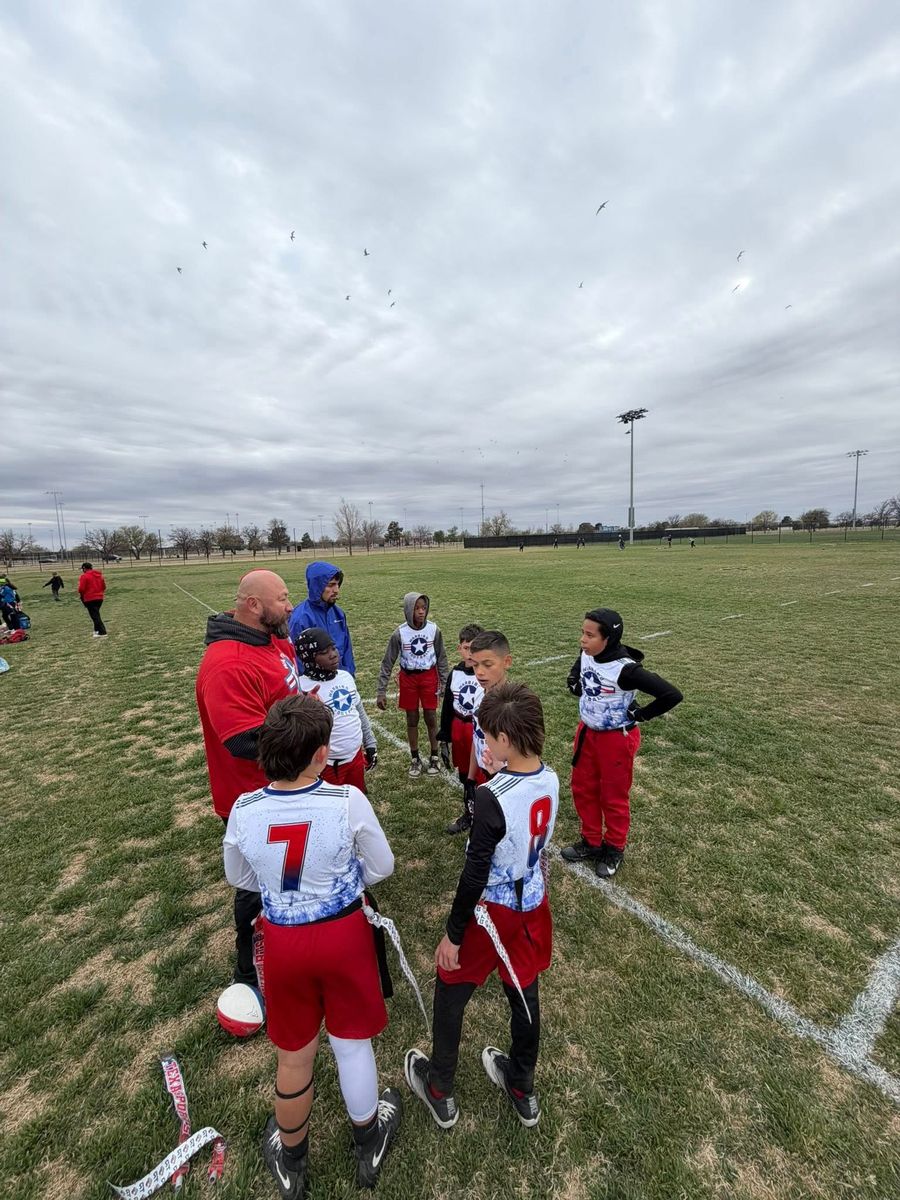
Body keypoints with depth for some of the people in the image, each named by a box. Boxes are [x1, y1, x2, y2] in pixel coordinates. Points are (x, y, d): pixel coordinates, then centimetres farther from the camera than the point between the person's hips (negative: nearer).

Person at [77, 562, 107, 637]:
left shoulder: (84, 576, -10)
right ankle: (97, 630, 27)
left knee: (95, 616, -3)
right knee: (96, 614, 21)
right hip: (100, 598, 7)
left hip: (90, 599, -7)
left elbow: (81, 589, -13)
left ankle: (102, 632, -9)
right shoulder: (99, 575, 11)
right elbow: (104, 586, 15)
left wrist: (82, 595, 6)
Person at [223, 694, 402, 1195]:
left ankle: (291, 1159, 55)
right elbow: (382, 866, -10)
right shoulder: (349, 801, -27)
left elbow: (239, 878, 1)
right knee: (352, 1044, 26)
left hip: (282, 940, 1)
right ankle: (369, 1142, 54)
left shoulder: (243, 811, -19)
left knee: (294, 1055, 28)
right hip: (344, 933, -1)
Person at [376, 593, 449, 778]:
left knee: (431, 718, 8)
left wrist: (444, 682, 1)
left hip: (429, 677, 0)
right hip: (408, 679, 0)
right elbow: (387, 662, -8)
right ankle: (415, 759, 29)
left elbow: (441, 657, 1)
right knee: (412, 719, 11)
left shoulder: (433, 629, -11)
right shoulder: (400, 633, -14)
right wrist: (381, 691, -9)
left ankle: (433, 758, 27)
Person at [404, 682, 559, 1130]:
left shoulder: (492, 797, -32)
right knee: (524, 994, 27)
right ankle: (522, 1090, 52)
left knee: (449, 994, 21)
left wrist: (452, 935, -10)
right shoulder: (549, 780, -13)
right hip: (532, 904, 6)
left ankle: (440, 1093, 44)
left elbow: (475, 875, -24)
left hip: (492, 910, -6)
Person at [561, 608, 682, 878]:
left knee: (614, 797, 14)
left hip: (616, 739, -6)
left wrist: (641, 715, -19)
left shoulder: (625, 669, -30)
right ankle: (591, 842, 40)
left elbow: (672, 695, -28)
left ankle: (614, 849, 38)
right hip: (587, 733, 6)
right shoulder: (586, 655, -10)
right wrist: (576, 685, 0)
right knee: (582, 789, 18)